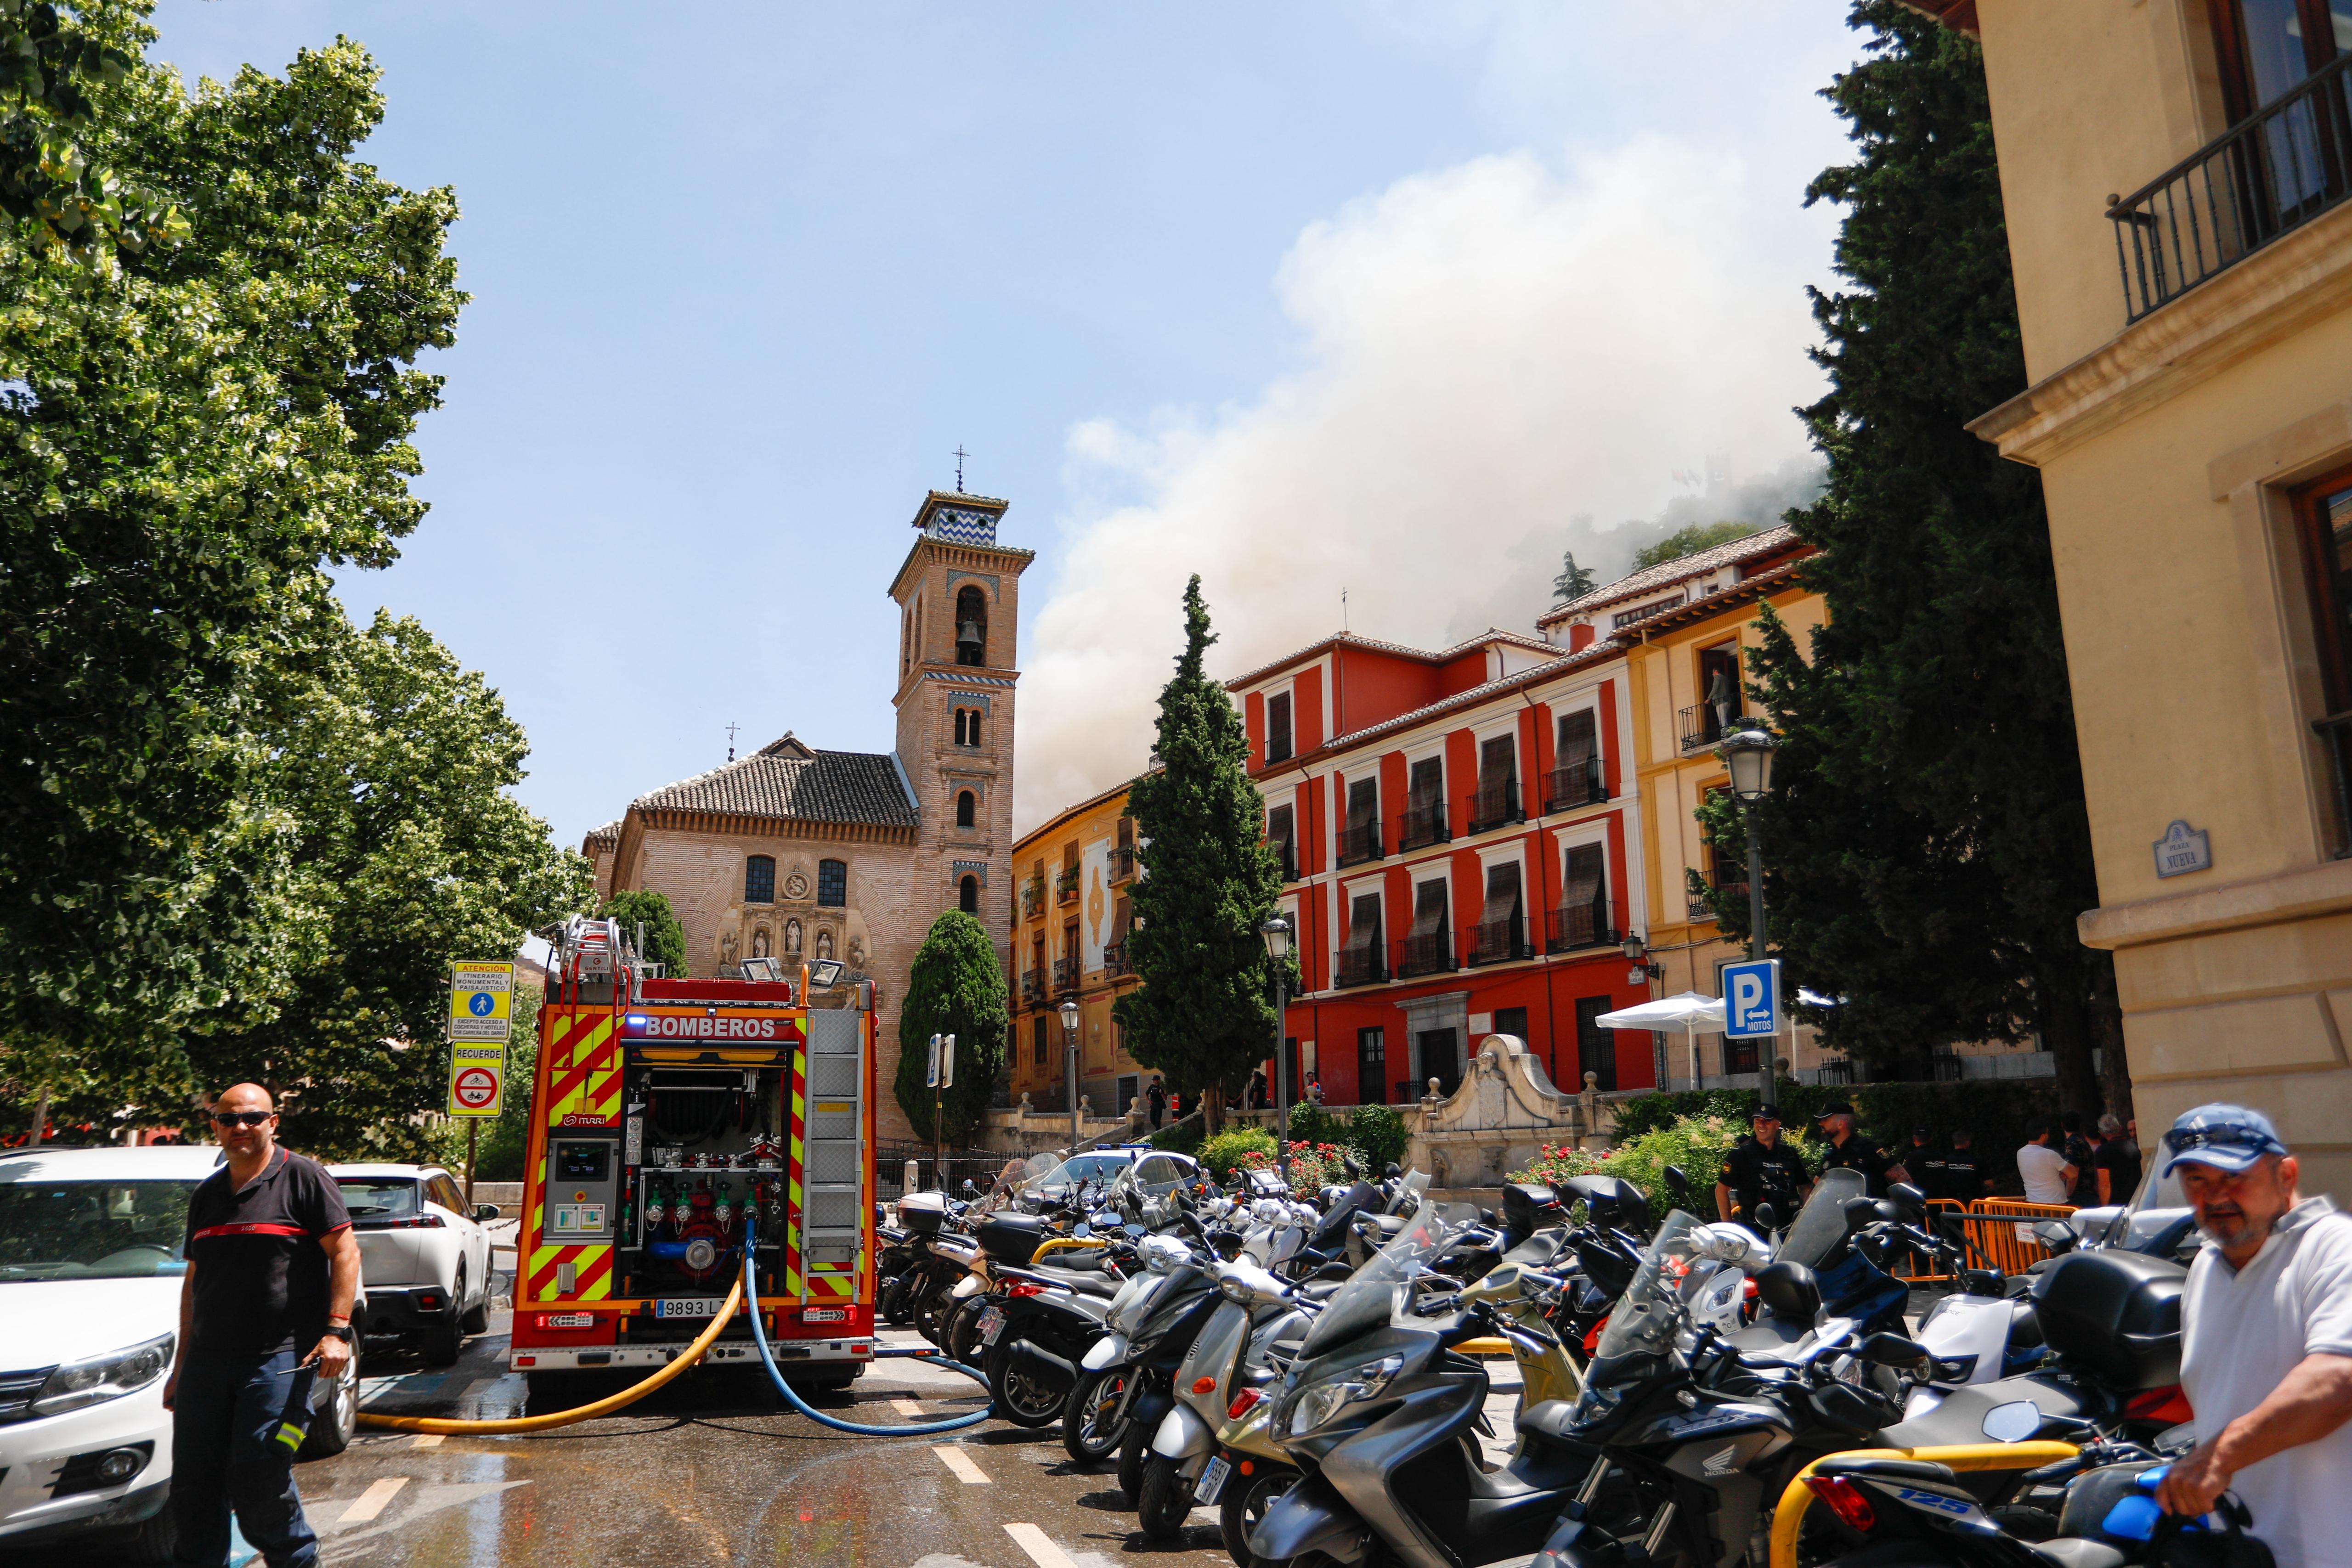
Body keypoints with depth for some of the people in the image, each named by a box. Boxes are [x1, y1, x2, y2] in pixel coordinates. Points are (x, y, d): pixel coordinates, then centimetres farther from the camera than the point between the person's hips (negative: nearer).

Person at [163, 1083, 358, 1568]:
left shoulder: (303, 1178, -2)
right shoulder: (207, 1195, 17)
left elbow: (344, 1251, -7)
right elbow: (194, 1280, 22)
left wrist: (337, 1330, -15)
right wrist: (181, 1364, 21)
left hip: (279, 1359, -6)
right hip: (207, 1360, 6)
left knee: (258, 1481, -7)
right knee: (194, 1485, 7)